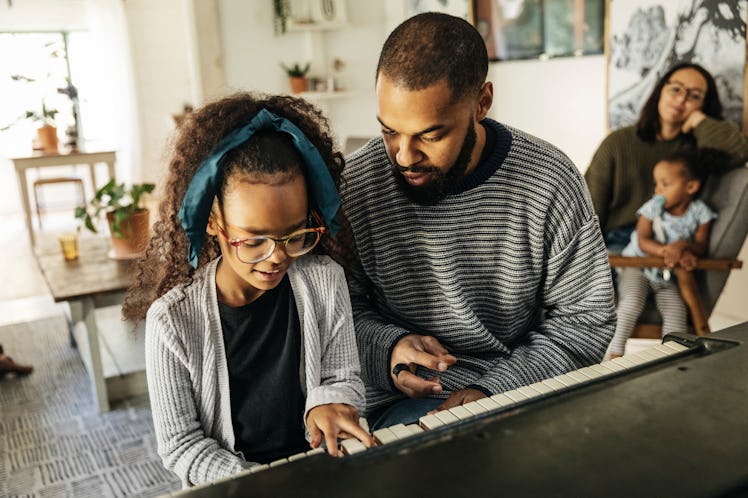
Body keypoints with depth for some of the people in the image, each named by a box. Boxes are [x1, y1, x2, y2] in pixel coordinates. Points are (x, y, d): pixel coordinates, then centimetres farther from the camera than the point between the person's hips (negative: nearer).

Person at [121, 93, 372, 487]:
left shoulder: (324, 282, -5)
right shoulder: (172, 320, -13)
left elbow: (344, 378, 3)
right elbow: (179, 444, -7)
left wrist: (329, 402, -19)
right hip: (227, 481, -1)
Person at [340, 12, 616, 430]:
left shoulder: (550, 182, -9)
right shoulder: (354, 184, -9)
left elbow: (585, 316, -2)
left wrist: (495, 390, -14)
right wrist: (385, 346, -20)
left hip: (524, 392, 3)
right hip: (402, 404, -3)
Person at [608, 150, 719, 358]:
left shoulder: (699, 212, -1)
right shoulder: (652, 207, -5)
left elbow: (701, 246, -4)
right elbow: (643, 241, -13)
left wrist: (683, 246, -27)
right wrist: (667, 251, -31)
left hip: (670, 274, 2)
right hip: (638, 266, -2)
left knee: (676, 311, -20)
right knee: (632, 302, -27)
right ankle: (615, 353, -20)